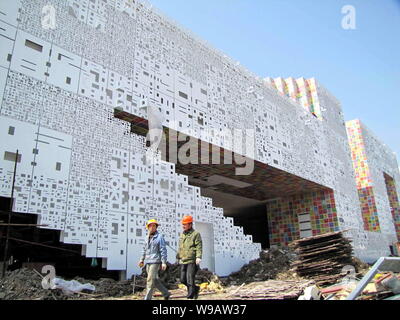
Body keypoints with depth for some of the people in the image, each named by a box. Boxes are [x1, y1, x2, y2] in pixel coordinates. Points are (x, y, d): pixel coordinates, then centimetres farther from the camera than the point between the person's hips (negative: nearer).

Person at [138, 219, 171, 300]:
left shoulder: (159, 237, -6)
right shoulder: (148, 238, 15)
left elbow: (163, 250, -10)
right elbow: (145, 249, 23)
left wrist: (164, 262, -15)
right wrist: (142, 259, 18)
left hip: (155, 262, -7)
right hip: (147, 262, 7)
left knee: (150, 280, -9)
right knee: (155, 280, 11)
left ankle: (147, 298, -3)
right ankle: (166, 293, 26)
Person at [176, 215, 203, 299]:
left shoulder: (196, 234, -4)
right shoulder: (182, 235, 17)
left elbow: (199, 246, -12)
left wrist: (198, 257, -23)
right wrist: (178, 257, 24)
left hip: (192, 261, -7)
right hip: (183, 261, 7)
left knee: (190, 280, -7)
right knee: (183, 279, 10)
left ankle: (190, 296, 3)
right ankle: (195, 288, 30)